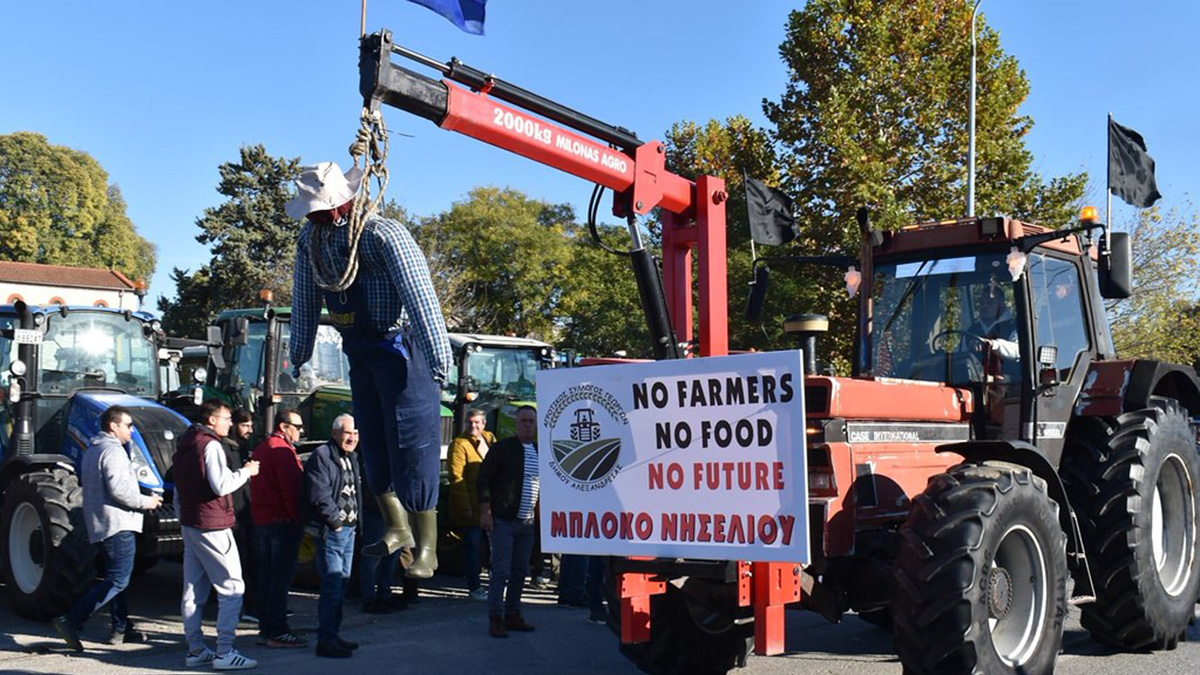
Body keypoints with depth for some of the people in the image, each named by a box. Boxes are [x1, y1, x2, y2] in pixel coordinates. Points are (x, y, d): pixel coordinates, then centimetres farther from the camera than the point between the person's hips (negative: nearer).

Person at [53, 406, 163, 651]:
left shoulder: (91, 451, 18)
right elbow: (118, 489, -24)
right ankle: (71, 620, -17)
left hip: (99, 524, 11)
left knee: (115, 577, 16)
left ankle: (121, 629, 21)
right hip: (118, 524, -11)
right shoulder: (113, 450, -14)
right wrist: (146, 502, -11)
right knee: (118, 580, -10)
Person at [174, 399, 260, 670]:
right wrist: (246, 471, -9)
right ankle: (224, 653, -10)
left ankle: (195, 649, 16)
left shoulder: (184, 446, 17)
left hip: (190, 525, 10)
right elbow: (221, 485, -22)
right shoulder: (210, 445, -13)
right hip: (212, 526, -10)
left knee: (193, 591, 11)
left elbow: (178, 492, 24)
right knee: (232, 588, -7)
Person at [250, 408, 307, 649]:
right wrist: (299, 520, -13)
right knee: (281, 577, -7)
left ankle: (266, 629, 19)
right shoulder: (283, 451, -15)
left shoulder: (262, 448, 17)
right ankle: (278, 632, -5)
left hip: (263, 520, 10)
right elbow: (292, 489, -19)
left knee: (267, 576, 14)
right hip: (283, 521, -10)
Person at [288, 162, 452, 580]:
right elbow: (305, 299, 11)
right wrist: (299, 353, 16)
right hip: (360, 353, 7)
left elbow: (419, 296, -27)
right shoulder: (311, 239, 1)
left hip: (401, 349, -7)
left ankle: (427, 545, 3)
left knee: (412, 444, -7)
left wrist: (438, 356, -31)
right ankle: (396, 529, 28)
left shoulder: (382, 235, -22)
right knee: (373, 444, 12)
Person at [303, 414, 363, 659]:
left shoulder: (352, 459, 18)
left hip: (348, 530, 9)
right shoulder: (321, 456, -12)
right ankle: (325, 640, -8)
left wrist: (355, 519, 14)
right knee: (333, 585, -12)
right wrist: (336, 520, -14)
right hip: (330, 530, -9)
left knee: (341, 584, 14)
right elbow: (319, 494, -20)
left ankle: (332, 634, 23)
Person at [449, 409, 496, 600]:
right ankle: (474, 588, 5)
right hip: (471, 507, -7)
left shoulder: (490, 439, 11)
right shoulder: (460, 444, -10)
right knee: (472, 545, -2)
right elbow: (456, 478, -16)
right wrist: (465, 507, -19)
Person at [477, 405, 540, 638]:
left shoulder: (541, 452, 11)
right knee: (501, 571, -5)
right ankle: (495, 619, 0)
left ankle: (512, 615, 20)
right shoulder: (503, 448, -5)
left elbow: (545, 485, 18)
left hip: (527, 522, 6)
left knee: (520, 572, 10)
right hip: (503, 520, -5)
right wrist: (485, 512, -12)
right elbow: (484, 478, -7)